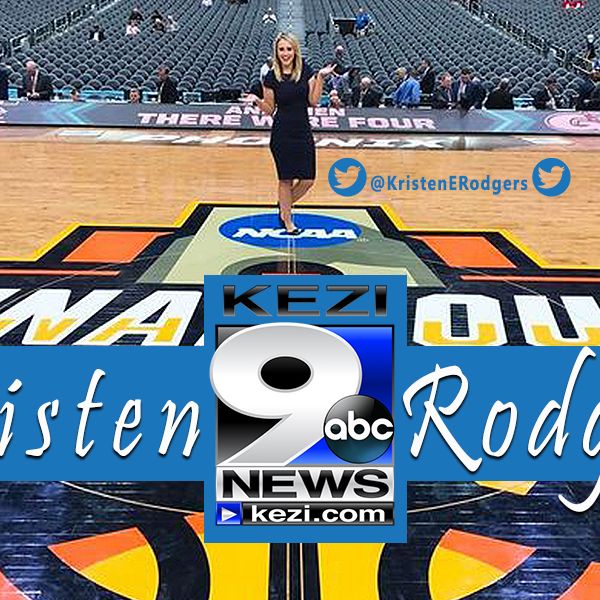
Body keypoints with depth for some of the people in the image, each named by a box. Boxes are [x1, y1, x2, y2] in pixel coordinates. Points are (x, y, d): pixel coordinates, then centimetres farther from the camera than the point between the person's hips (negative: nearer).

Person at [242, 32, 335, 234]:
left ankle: (284, 207, 29)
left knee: (308, 180, 3)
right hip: (282, 134, -3)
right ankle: (287, 221, 21)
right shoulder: (271, 77, -4)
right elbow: (269, 110, 1)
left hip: (303, 132, 3)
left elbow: (314, 101, 0)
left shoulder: (306, 71, 2)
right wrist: (256, 101, -17)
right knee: (286, 179, 4)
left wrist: (321, 78, -7)